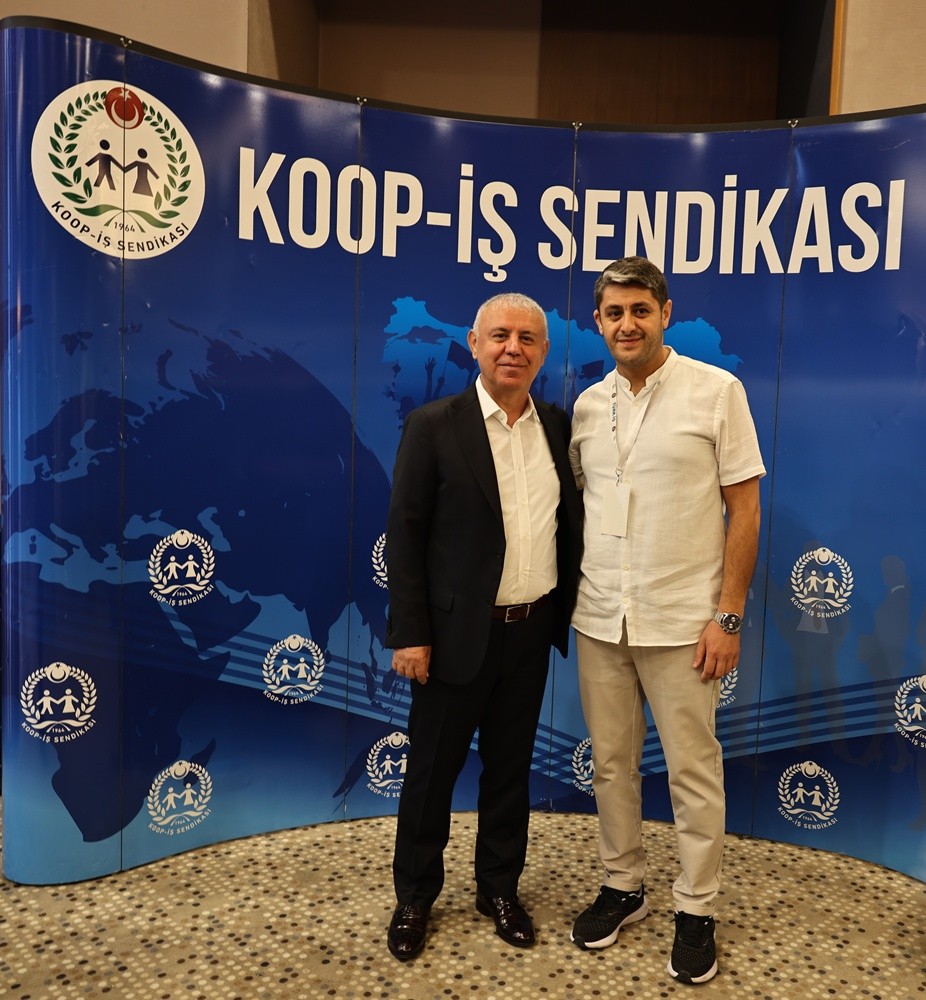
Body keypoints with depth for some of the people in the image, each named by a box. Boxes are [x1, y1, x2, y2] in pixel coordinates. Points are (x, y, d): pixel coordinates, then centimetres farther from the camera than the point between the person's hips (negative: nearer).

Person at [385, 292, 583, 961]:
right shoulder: (434, 426, -9)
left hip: (531, 632, 4)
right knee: (432, 770, 12)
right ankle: (416, 898, 33)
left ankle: (500, 889, 38)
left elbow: (569, 521, 12)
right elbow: (404, 535, -9)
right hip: (457, 632, -4)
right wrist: (410, 634, -12)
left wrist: (571, 608, 7)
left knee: (511, 768, 18)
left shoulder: (558, 427, 4)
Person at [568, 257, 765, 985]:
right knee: (611, 763, 14)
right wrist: (569, 597, 6)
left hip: (683, 622, -4)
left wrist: (729, 616, -10)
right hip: (599, 621, 4)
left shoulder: (717, 391, -6)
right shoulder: (587, 406, 6)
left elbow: (745, 509, -6)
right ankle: (624, 887, 34)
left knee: (694, 772, 8)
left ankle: (697, 912, 27)